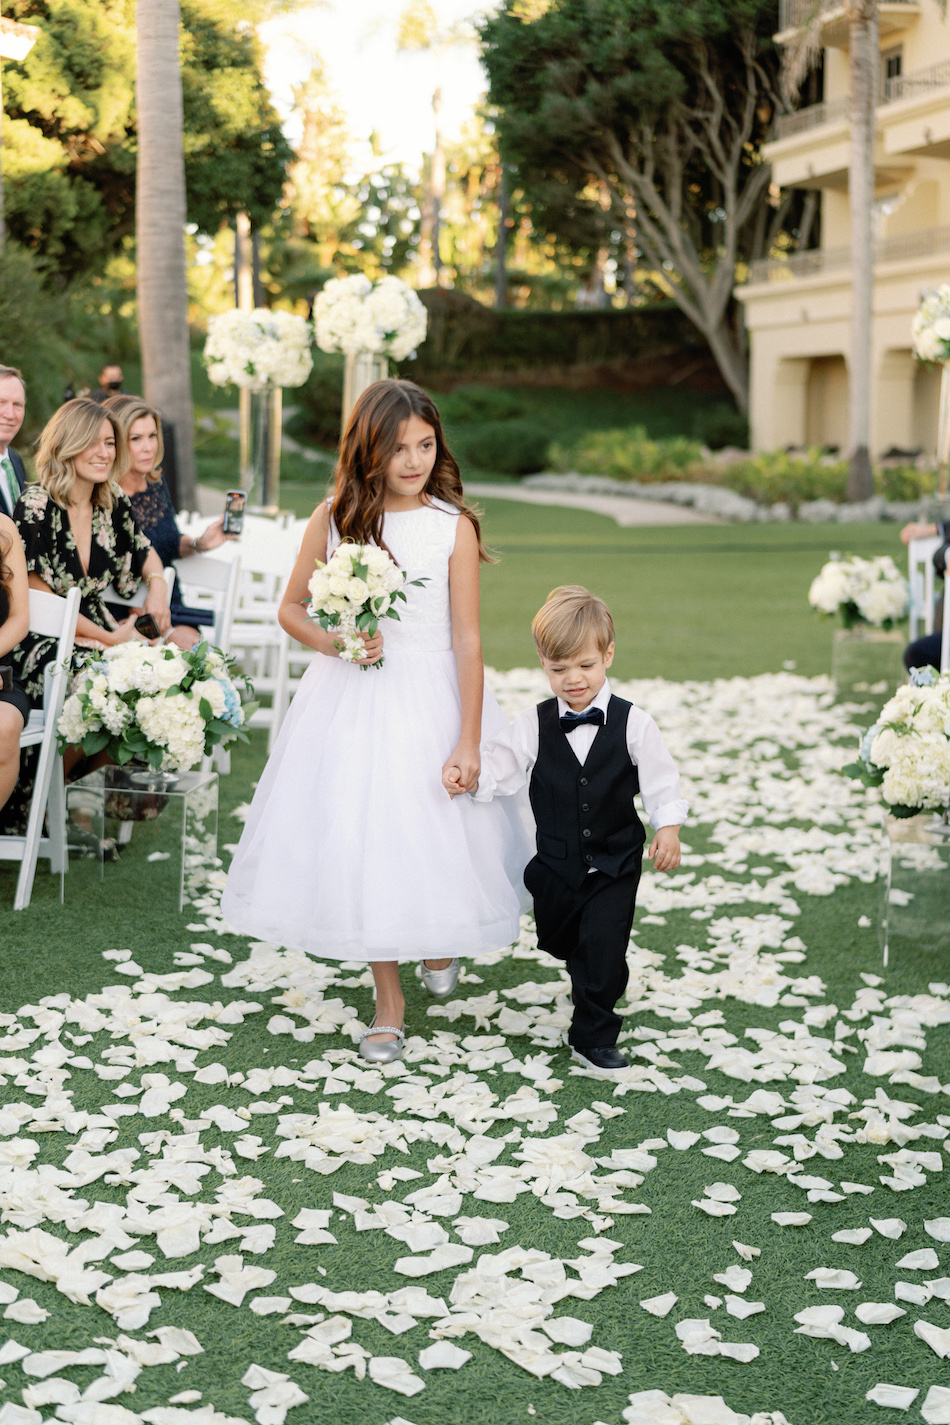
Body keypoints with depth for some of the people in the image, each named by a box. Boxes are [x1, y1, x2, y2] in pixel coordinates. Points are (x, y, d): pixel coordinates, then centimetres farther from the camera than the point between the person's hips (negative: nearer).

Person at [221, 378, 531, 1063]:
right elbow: (291, 608, 8)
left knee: (432, 832, 8)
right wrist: (335, 643, -13)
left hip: (430, 697, -1)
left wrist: (468, 740, -12)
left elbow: (467, 638, -9)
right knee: (358, 839, 3)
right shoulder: (334, 516, -2)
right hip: (350, 699, 2)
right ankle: (388, 998, 19)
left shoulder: (453, 525, -8)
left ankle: (441, 941, 44)